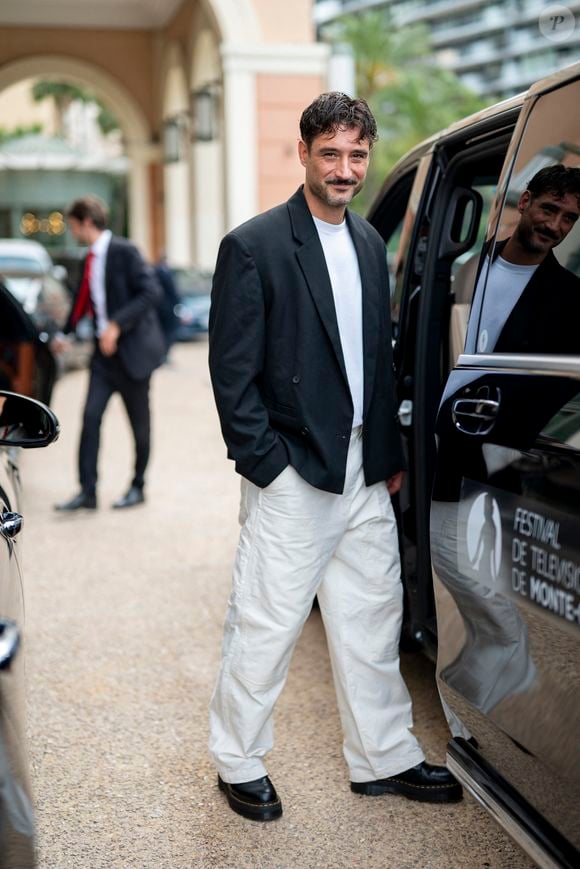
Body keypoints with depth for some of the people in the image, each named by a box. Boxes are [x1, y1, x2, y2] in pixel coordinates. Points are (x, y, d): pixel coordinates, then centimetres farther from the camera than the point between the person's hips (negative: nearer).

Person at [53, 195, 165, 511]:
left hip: (132, 349, -7)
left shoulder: (123, 251, -12)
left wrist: (117, 325, -24)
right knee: (91, 417, -3)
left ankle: (137, 487, 20)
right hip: (105, 350, 7)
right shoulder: (90, 260, 11)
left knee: (139, 422, 6)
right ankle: (87, 491, 0)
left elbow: (151, 292, -20)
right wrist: (64, 333, 29)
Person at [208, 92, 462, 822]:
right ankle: (238, 763, 23)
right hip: (291, 475, -7)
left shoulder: (369, 242, 12)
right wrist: (266, 463, -14)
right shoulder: (253, 246, -10)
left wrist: (390, 453, 12)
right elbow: (231, 371, -11)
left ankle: (384, 759, 30)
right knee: (265, 625, 4)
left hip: (363, 472, 7)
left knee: (372, 619, 15)